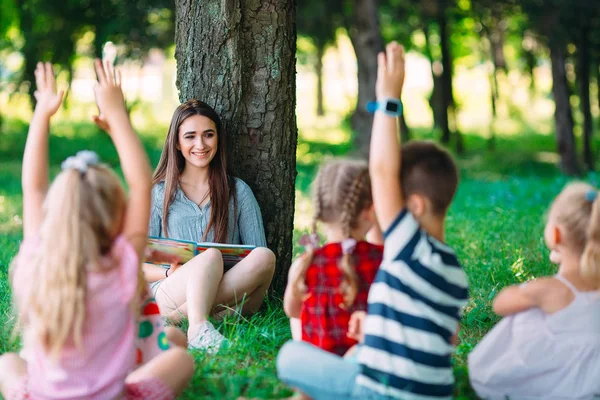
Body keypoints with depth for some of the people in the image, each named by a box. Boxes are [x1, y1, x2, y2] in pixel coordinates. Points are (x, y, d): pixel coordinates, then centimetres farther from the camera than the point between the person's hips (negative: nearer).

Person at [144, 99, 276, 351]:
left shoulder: (238, 192, 15)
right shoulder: (159, 193, 13)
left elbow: (256, 252, 9)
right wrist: (170, 274, -13)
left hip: (229, 291, 1)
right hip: (168, 292, -1)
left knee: (264, 256, -29)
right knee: (211, 255, -31)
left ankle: (173, 320, -38)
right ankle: (198, 329, -56)